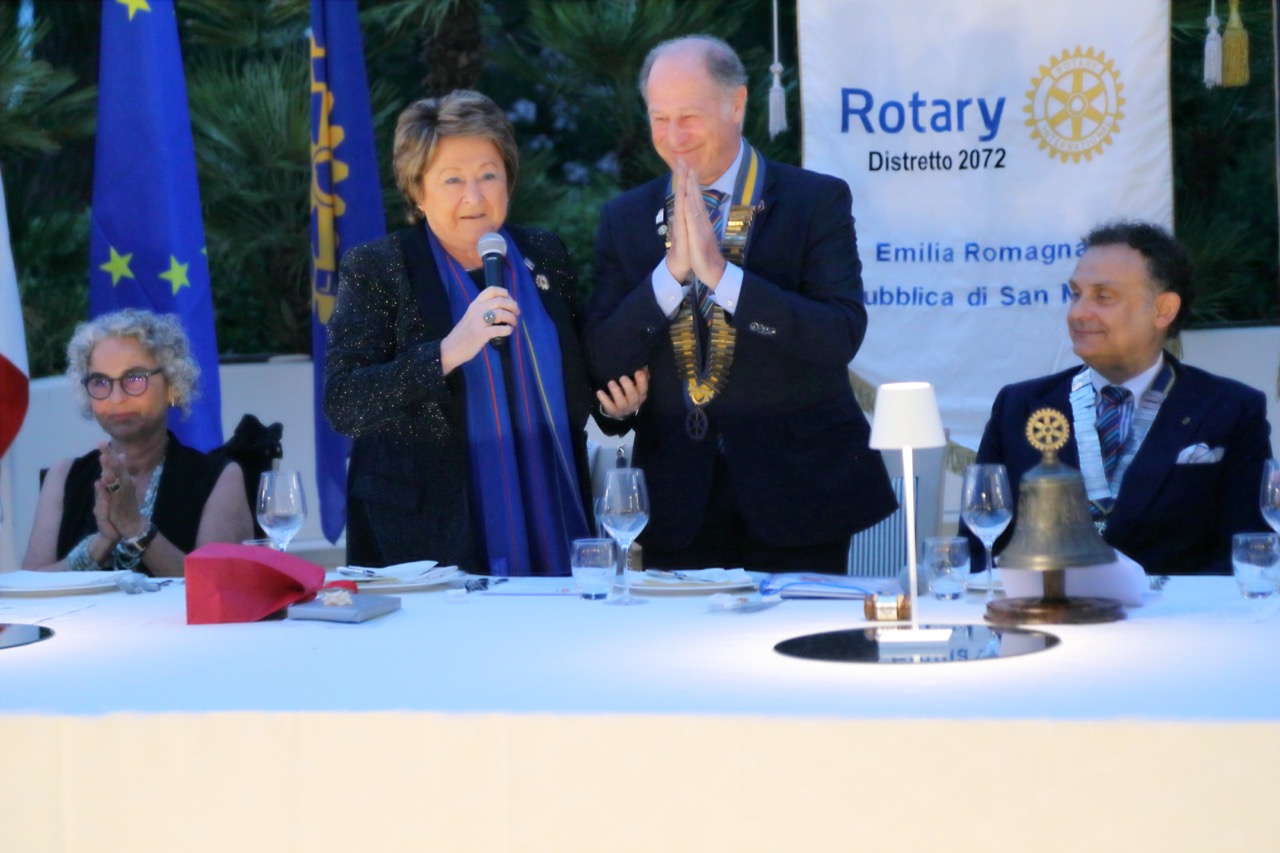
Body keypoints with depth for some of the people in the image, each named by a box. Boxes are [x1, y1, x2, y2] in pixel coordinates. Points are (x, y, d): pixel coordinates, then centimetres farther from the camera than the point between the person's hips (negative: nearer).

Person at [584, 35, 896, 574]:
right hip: (676, 505, 2)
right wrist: (672, 270, -16)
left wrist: (721, 274, -22)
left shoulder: (816, 201, -3)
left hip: (794, 495, -2)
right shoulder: (624, 219, 6)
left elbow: (842, 337, -15)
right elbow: (604, 358, -2)